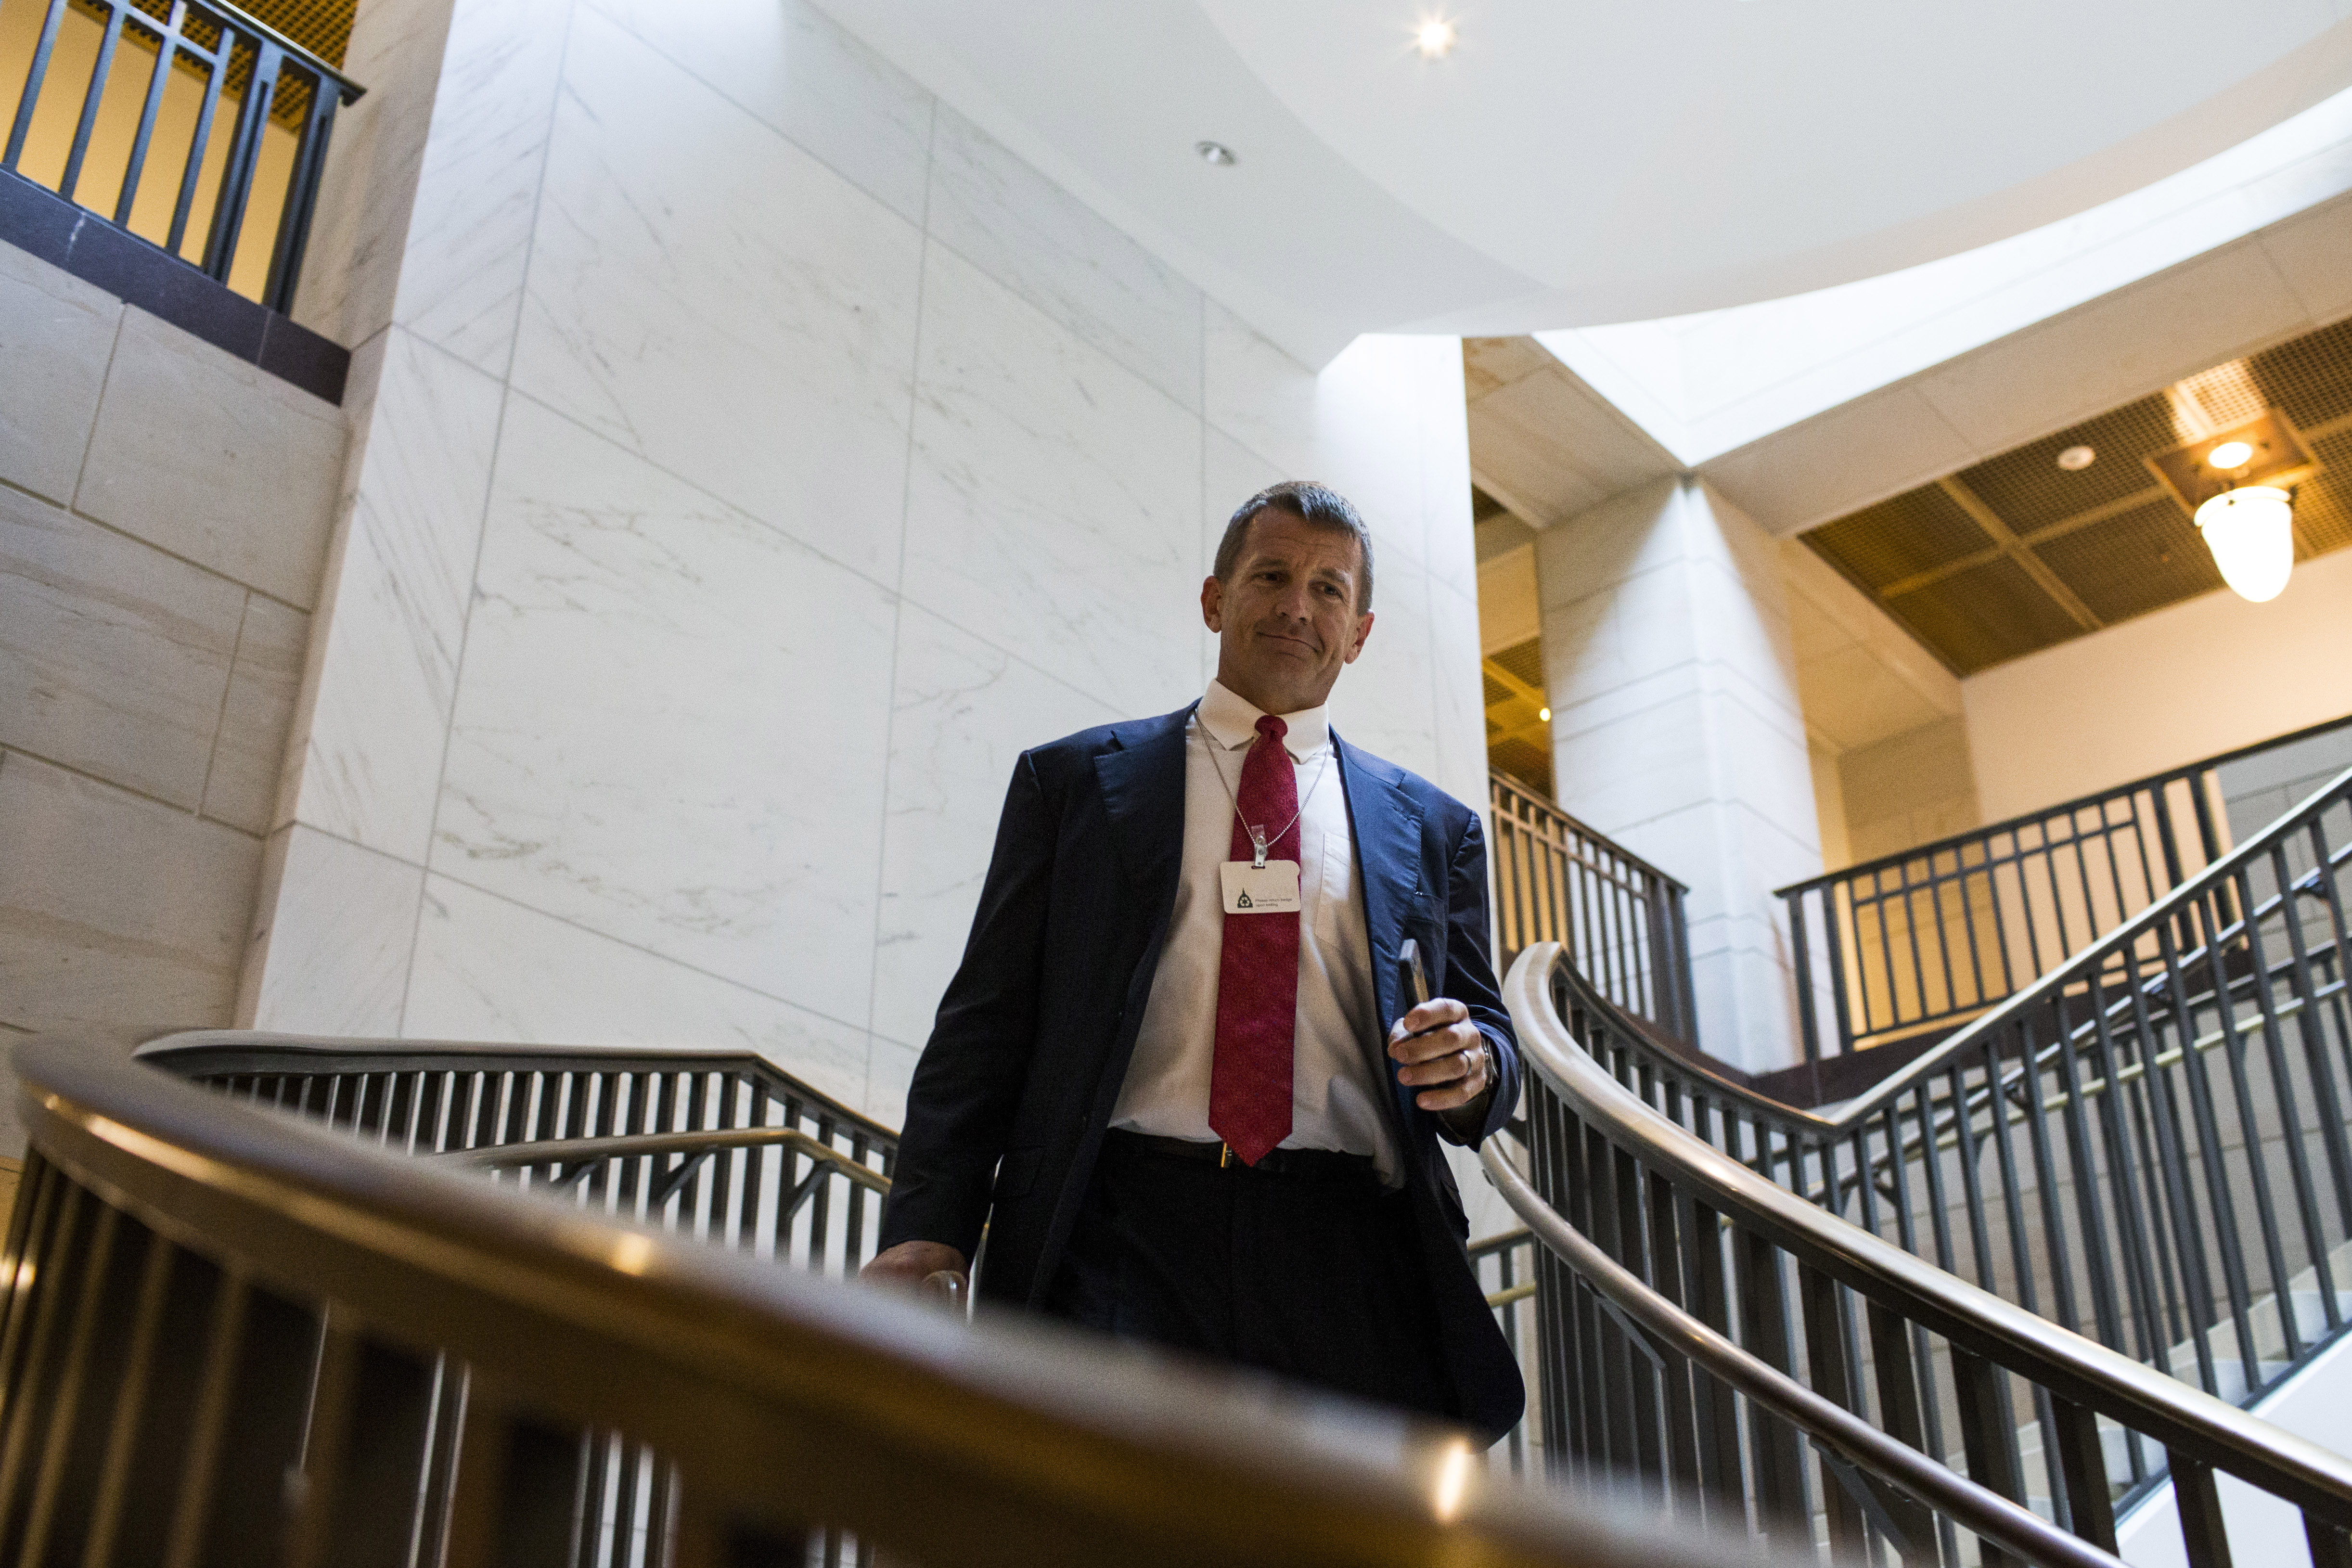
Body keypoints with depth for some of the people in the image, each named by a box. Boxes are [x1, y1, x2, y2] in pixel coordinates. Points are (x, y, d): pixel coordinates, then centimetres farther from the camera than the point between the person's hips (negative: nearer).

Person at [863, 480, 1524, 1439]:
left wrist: (1471, 1066, -4)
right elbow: (987, 1024, 9)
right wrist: (926, 1230, -5)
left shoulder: (1431, 828, 20)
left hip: (1349, 1256, 2)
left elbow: (1487, 1039, 22)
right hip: (1123, 1232, -2)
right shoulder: (1072, 780, 16)